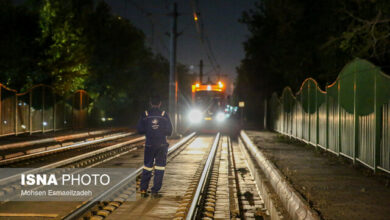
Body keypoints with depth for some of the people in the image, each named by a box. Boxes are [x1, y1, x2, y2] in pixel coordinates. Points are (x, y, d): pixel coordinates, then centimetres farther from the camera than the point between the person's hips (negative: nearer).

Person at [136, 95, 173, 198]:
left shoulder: (145, 115, -2)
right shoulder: (164, 115, -4)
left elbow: (139, 130, -2)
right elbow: (169, 131, -4)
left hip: (149, 145, 1)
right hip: (162, 145, -1)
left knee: (147, 168, 12)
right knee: (159, 168, 4)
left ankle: (143, 190, 6)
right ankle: (155, 191, 1)